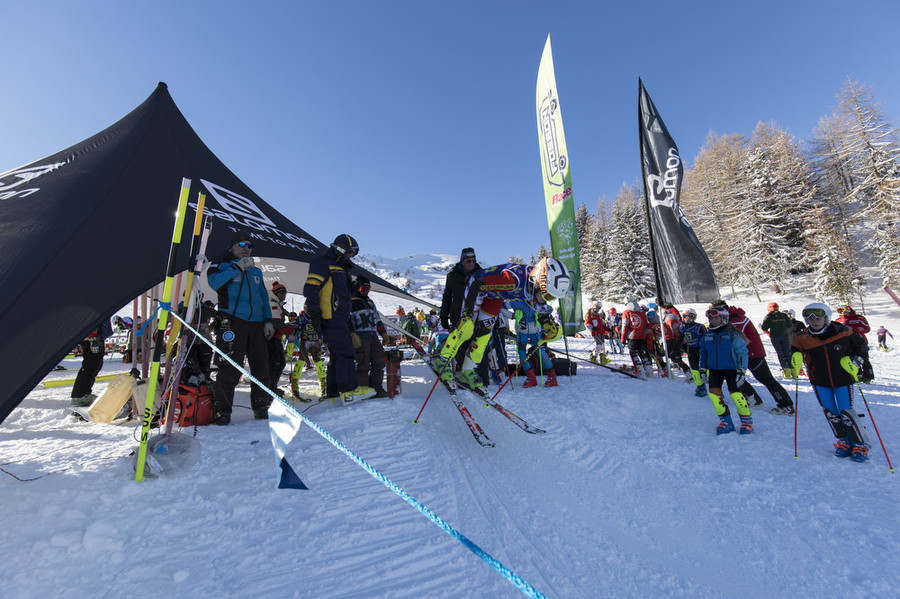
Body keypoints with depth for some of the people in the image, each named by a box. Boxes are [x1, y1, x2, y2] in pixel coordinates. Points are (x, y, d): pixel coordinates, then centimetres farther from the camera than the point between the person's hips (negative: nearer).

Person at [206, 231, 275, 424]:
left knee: (261, 367, 4)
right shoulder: (222, 266, 10)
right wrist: (238, 267, -13)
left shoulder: (256, 272, 24)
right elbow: (214, 282, -12)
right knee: (230, 369, -7)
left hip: (257, 325, 5)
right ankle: (221, 410, 5)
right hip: (232, 323, -4)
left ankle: (261, 408, 14)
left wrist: (268, 320, 12)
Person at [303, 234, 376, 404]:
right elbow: (310, 289, -14)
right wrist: (314, 313, -21)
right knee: (345, 351, -15)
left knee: (336, 355, 9)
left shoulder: (340, 268, 27)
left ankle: (333, 393, 14)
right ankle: (348, 390, -16)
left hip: (340, 318, 10)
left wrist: (348, 318, 28)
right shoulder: (322, 264, -3)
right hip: (331, 318, -10)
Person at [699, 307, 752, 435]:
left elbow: (742, 352, -6)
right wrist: (703, 369, 15)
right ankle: (725, 421, 7)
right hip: (714, 369, 4)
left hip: (731, 368, -4)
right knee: (713, 393, -8)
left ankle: (747, 421, 15)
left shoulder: (732, 333, -7)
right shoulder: (707, 335, 8)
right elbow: (703, 352, 17)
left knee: (736, 394, -8)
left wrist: (741, 371, -12)